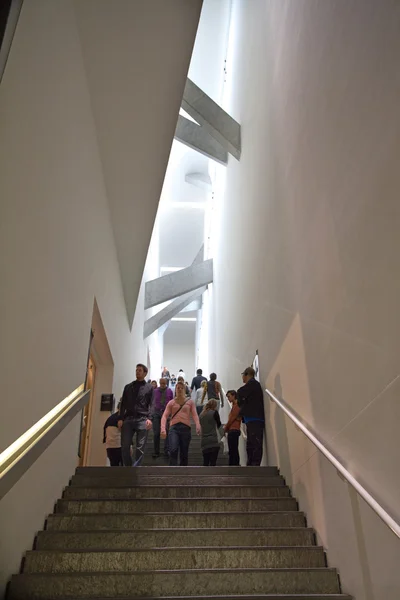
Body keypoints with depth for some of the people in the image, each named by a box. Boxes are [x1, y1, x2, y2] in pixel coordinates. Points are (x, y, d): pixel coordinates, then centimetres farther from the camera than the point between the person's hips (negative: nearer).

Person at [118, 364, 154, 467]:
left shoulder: (149, 387, 12)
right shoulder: (128, 387, 19)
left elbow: (151, 404, 4)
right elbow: (123, 404, 14)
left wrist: (149, 418, -11)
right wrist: (121, 418, 2)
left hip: (142, 419, -2)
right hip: (128, 419, 2)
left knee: (140, 448, -6)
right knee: (125, 446, -3)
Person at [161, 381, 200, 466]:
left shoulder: (190, 401, 13)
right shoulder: (171, 403, 12)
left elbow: (194, 414, 1)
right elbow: (165, 416, 3)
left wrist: (198, 426, -18)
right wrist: (163, 429, -14)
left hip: (186, 428, 1)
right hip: (174, 428, -1)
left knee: (184, 453, 5)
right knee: (173, 450, -22)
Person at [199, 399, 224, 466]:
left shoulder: (201, 415, 12)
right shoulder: (214, 412, -2)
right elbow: (219, 425, 4)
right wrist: (223, 433, 23)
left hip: (204, 443, 5)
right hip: (213, 442, -5)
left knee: (205, 463, 10)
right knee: (213, 462, -5)